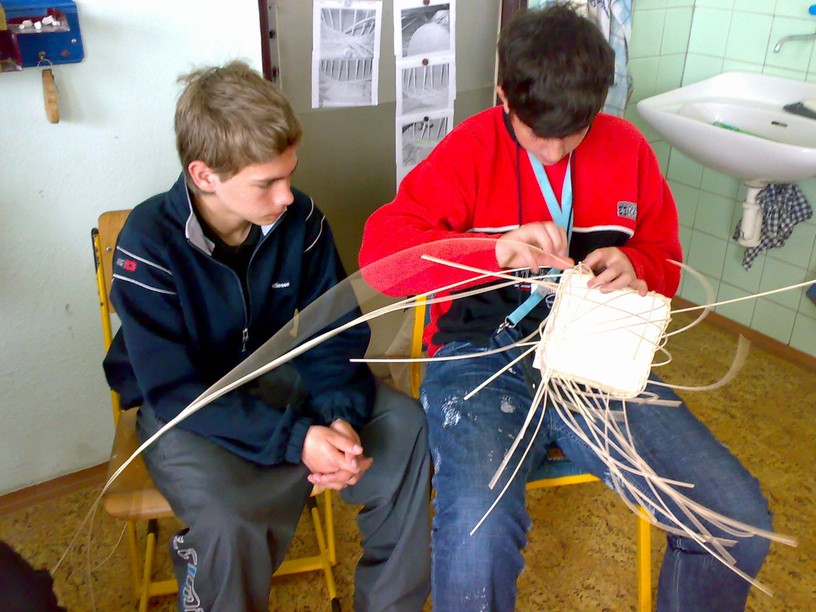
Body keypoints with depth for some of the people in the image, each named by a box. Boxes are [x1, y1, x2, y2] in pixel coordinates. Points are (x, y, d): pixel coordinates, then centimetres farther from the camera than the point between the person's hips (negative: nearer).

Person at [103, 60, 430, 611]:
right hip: (181, 402, -4)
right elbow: (175, 391, -25)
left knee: (403, 425, -13)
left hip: (276, 375, 4)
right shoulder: (149, 244, -24)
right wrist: (295, 439, -35)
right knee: (229, 517, -32)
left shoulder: (299, 217, -13)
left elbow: (336, 332, -6)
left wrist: (343, 416, -25)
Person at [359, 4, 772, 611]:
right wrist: (496, 249, -27)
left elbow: (665, 262, 17)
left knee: (742, 523, -11)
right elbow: (380, 249, -12)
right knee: (478, 541, -32)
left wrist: (636, 268, -9)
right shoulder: (469, 150, -1)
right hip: (485, 357, -3)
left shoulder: (627, 148, 9)